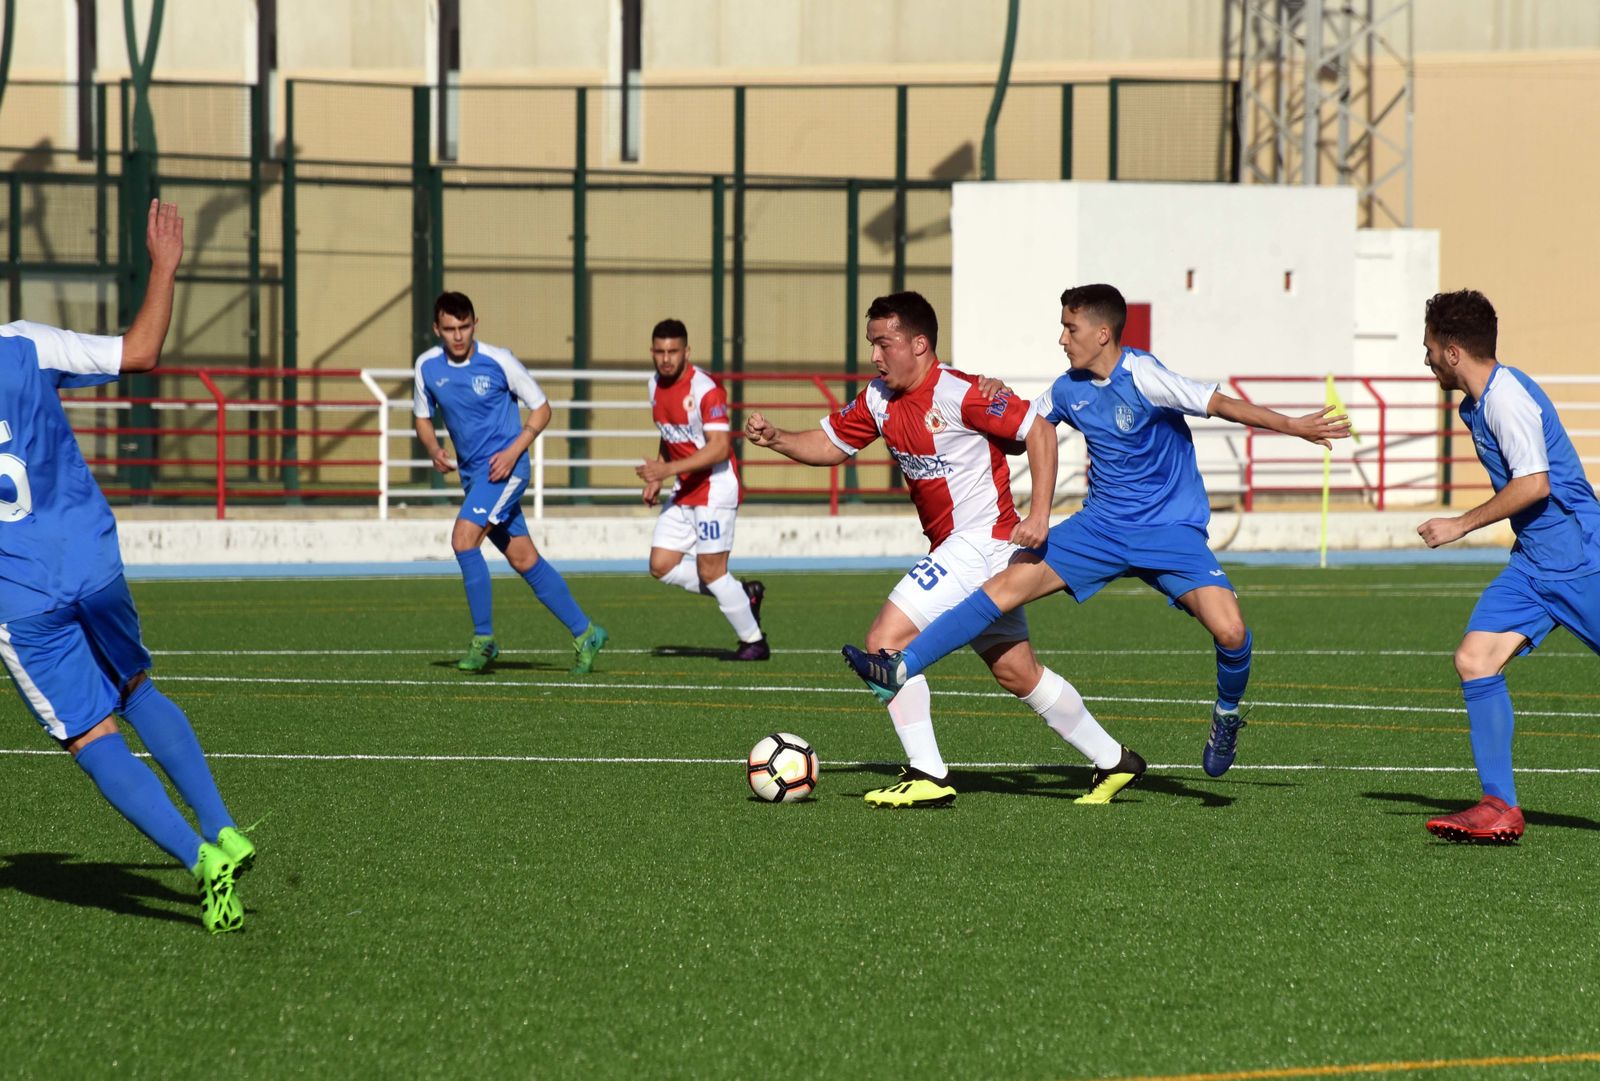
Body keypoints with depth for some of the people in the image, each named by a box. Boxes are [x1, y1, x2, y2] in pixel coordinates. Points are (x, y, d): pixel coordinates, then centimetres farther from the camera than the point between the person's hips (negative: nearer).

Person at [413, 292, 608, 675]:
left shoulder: (498, 360, -11)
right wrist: (433, 449, -5)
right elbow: (423, 417, 16)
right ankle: (584, 633, 17)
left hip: (504, 467, -6)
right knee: (524, 560, 8)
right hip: (471, 472, 6)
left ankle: (483, 639, -12)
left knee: (463, 539, -21)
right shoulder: (427, 366, 1)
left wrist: (513, 451, -15)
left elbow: (541, 408, -3)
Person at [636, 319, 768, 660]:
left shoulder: (705, 389, -19)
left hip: (715, 488, -9)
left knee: (710, 571, -7)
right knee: (662, 566, 3)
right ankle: (744, 594, 18)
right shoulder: (656, 385, 7)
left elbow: (720, 447, -25)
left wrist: (669, 469, -30)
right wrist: (656, 479, 11)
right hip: (684, 491, 9)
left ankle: (753, 641, 11)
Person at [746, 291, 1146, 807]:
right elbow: (829, 445, 14)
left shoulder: (958, 394, -18)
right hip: (954, 550, 9)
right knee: (1018, 673, 14)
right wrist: (775, 439, -5)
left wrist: (1038, 515, -21)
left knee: (886, 639, -15)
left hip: (980, 541, -9)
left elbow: (1039, 430, -16)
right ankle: (1113, 761, 25)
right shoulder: (878, 400, 6)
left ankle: (927, 775, -12)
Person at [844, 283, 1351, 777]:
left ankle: (1227, 715, 8)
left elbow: (1219, 404, -19)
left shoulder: (1142, 377, -18)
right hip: (1101, 526, 5)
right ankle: (903, 669, -10)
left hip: (1170, 529, -5)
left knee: (1230, 631, -23)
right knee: (1009, 583, -10)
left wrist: (1294, 426, -22)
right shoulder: (1067, 389, 2)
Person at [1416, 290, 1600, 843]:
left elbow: (1534, 483, -23)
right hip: (1532, 563, 9)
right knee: (1474, 659, -4)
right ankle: (1499, 808, -5)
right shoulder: (1475, 405, 13)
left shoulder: (1506, 395, -17)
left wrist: (1460, 525, -17)